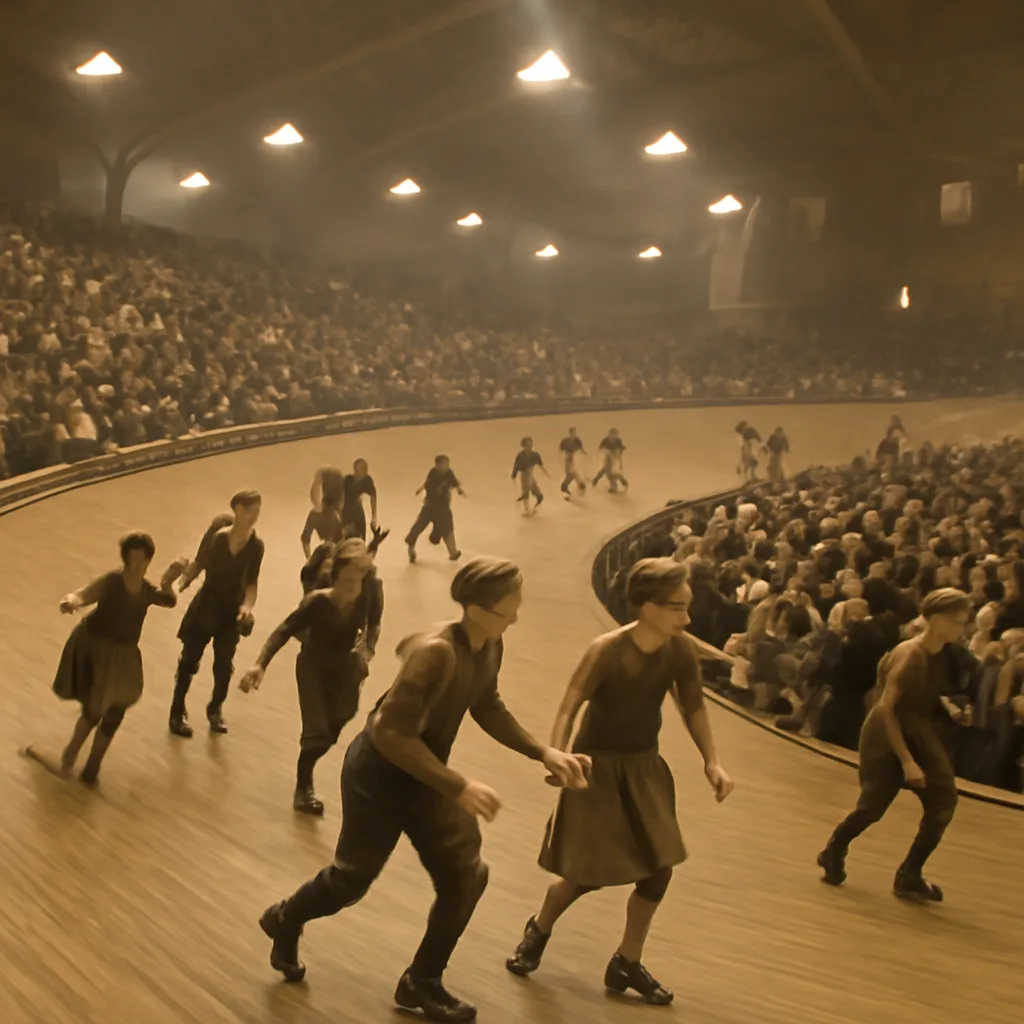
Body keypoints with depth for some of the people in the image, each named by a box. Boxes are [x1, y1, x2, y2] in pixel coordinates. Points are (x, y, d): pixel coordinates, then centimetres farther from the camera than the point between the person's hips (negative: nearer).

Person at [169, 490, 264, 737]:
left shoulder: (256, 545, -11)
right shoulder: (216, 536, -16)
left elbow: (252, 582, -11)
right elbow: (199, 564, -5)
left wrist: (247, 606, -27)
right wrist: (180, 584, -18)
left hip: (232, 610, 1)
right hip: (206, 605, -1)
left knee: (224, 664, 7)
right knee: (189, 659, 8)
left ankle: (215, 709, 34)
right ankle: (177, 712, 26)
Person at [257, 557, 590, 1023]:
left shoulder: (490, 646, -9)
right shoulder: (437, 652, -34)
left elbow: (488, 708, 9)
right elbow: (392, 731, -33)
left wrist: (542, 752, 1)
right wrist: (459, 787, -33)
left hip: (425, 773, 7)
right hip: (380, 771, -7)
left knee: (464, 876, 5)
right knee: (353, 877, 12)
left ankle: (422, 983, 25)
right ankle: (285, 920, 45)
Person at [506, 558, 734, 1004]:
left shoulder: (682, 649, -11)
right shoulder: (607, 649, -25)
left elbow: (693, 706, 4)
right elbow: (569, 707, -26)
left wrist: (712, 762, -3)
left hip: (644, 766, 5)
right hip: (597, 765, -5)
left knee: (659, 868, 2)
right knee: (586, 873, 1)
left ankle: (627, 964, 23)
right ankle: (537, 932, 34)